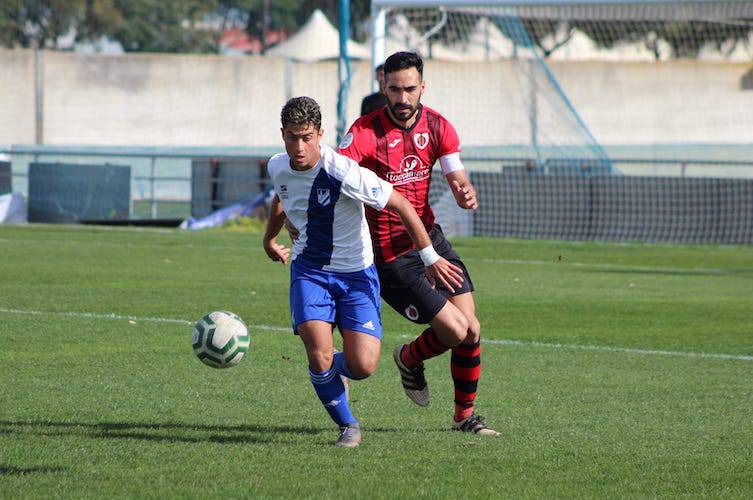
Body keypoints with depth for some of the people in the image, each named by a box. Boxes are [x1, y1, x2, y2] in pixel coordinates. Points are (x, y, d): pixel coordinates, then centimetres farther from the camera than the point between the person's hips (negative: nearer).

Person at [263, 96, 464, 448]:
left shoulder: (343, 173, -24)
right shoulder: (277, 168, -5)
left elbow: (401, 205, -17)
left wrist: (430, 258, -14)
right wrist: (270, 239, 36)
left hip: (355, 273, -3)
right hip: (309, 270, 3)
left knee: (363, 366, -14)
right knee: (319, 354, -19)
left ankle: (330, 369, 24)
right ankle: (347, 426, 6)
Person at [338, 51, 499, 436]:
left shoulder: (438, 127, -1)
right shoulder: (366, 132, -19)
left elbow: (457, 179, 1)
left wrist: (466, 193, -24)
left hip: (430, 237, 6)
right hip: (390, 256, -6)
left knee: (472, 330, 2)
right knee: (456, 331, -10)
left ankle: (464, 415, 22)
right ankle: (409, 360, 23)